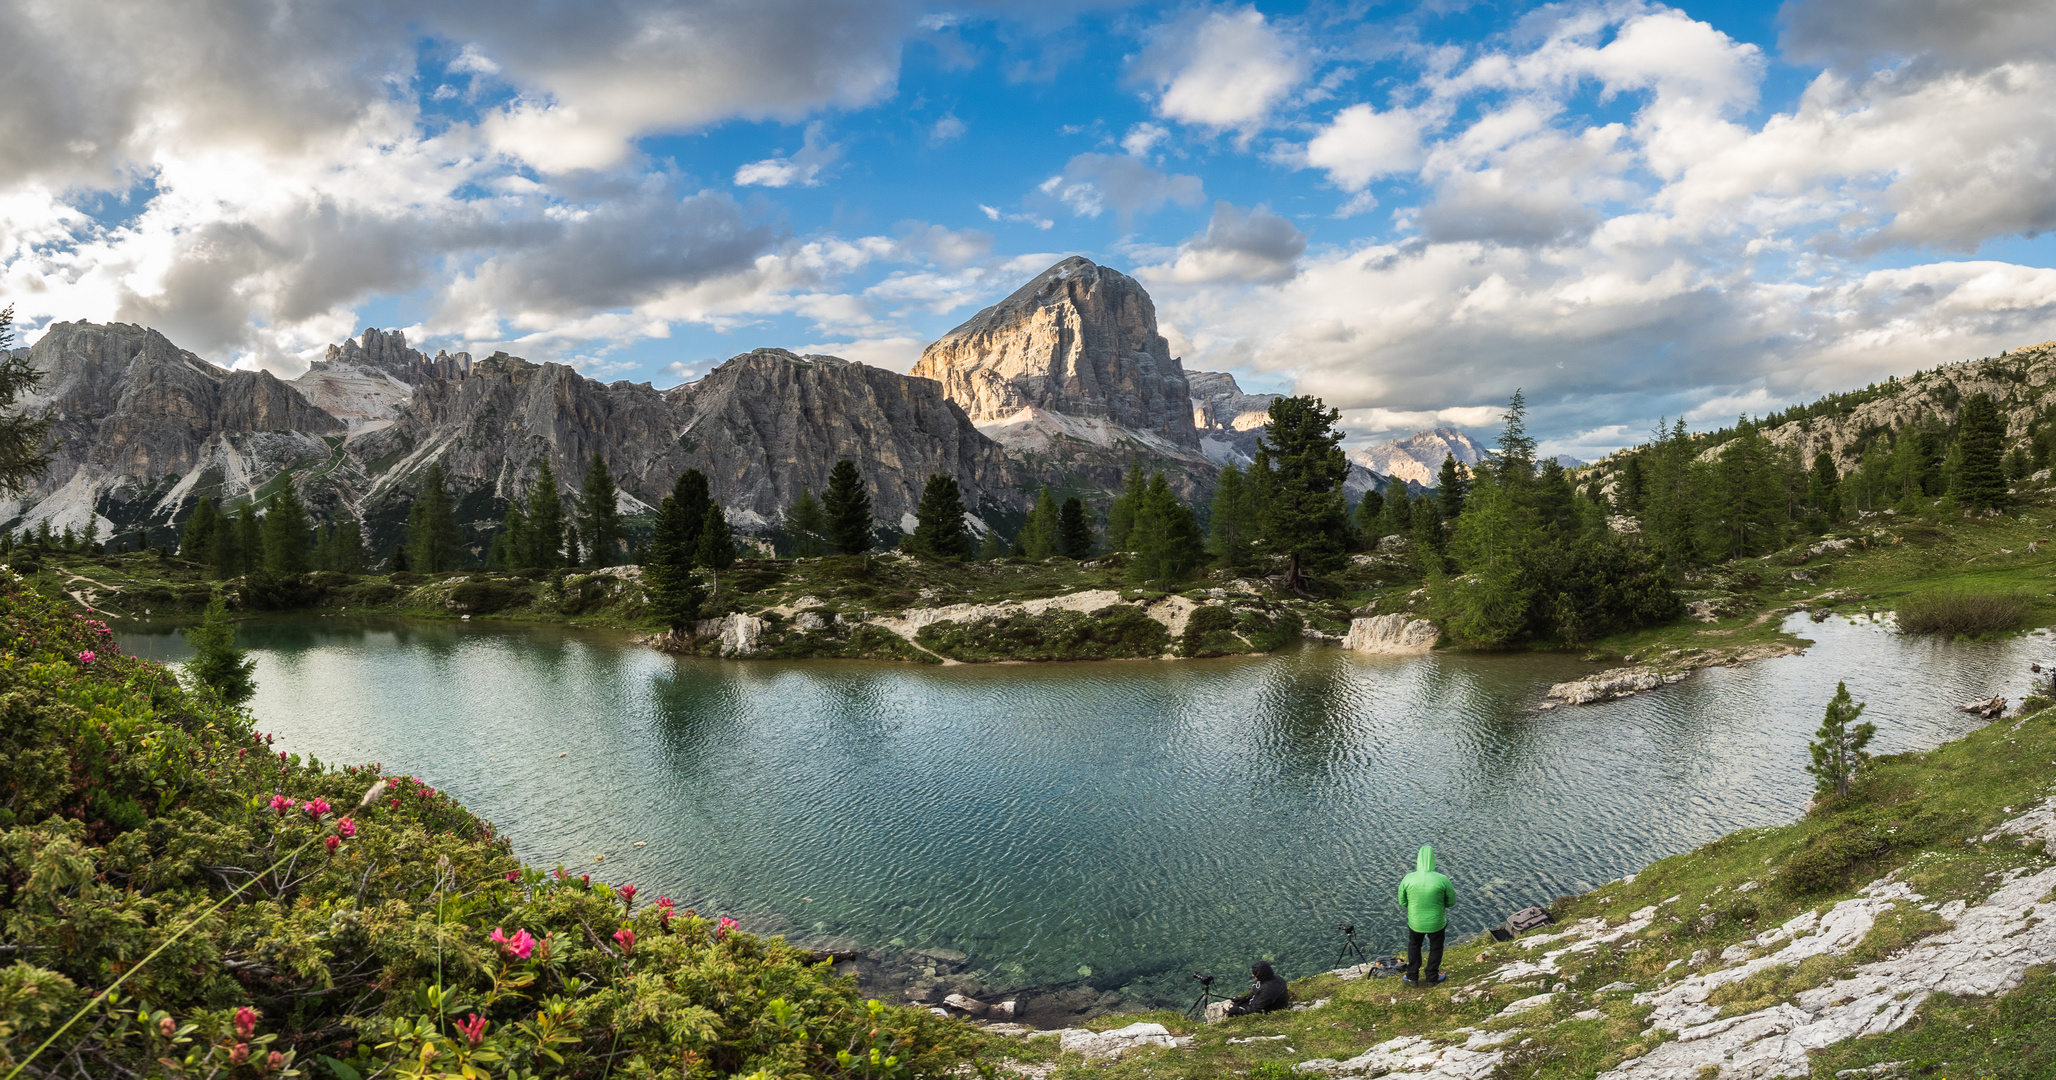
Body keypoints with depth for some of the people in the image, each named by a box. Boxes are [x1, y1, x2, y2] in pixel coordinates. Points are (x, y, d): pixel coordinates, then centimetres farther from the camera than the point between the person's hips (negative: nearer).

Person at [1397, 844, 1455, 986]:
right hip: (1437, 923, -1)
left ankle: (1412, 978, 36)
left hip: (1415, 922, 1)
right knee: (1435, 948, 26)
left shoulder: (1408, 879, -20)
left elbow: (1402, 902, -7)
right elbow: (1451, 901, -10)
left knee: (1413, 945, 29)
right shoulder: (1442, 880, -24)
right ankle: (1432, 978, 41)